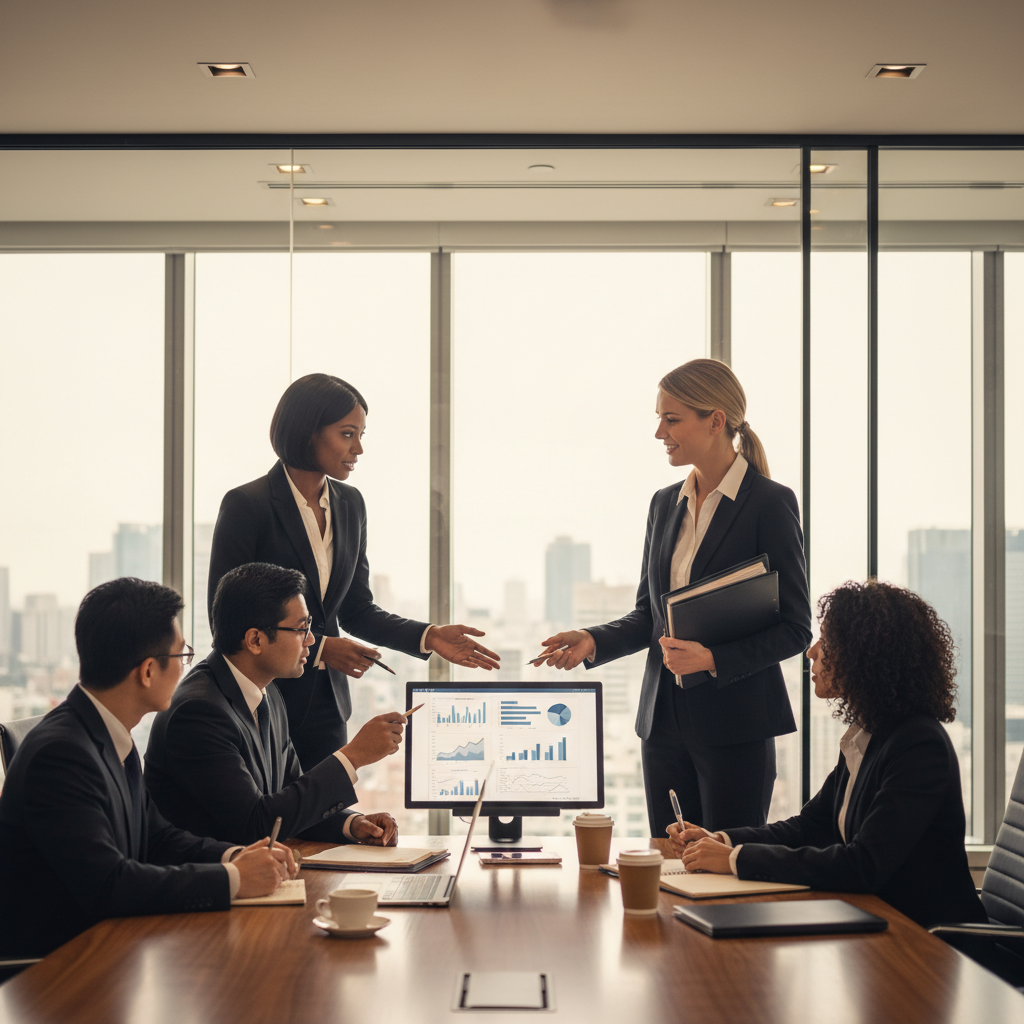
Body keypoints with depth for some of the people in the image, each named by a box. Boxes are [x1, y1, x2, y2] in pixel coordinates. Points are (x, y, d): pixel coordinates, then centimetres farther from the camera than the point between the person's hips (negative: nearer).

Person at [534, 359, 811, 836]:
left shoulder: (770, 502, -8)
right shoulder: (665, 504, 12)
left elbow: (794, 628, -8)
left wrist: (713, 658, -20)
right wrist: (593, 641, -1)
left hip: (735, 724, -6)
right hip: (665, 720, 6)